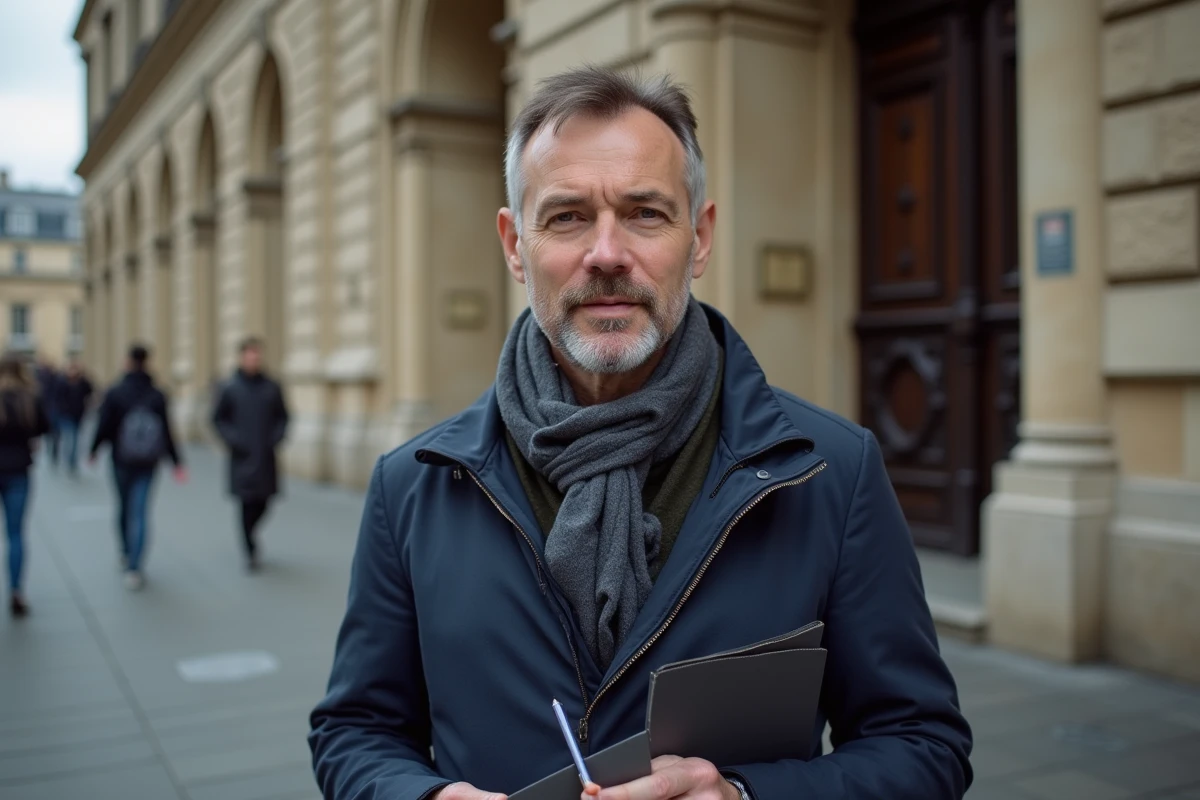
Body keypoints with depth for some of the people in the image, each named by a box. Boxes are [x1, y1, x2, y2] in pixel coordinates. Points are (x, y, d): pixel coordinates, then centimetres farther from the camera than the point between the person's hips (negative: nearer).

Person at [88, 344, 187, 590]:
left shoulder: (114, 394, -7)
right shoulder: (157, 396, -4)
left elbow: (104, 427, -7)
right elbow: (166, 432, -2)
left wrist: (93, 452, 10)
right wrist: (177, 462, 5)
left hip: (121, 461, 0)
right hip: (148, 462, 0)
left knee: (124, 507, 20)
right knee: (139, 513, -1)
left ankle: (126, 553, 38)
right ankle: (133, 568, -8)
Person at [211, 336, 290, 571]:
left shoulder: (272, 388, 4)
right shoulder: (230, 388, -2)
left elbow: (282, 416, 12)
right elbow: (218, 418, 3)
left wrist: (277, 435, -4)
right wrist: (232, 438, -9)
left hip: (266, 457, 2)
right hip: (243, 457, -2)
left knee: (262, 503, 5)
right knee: (248, 503, -3)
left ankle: (249, 533, 33)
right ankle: (250, 550, 10)